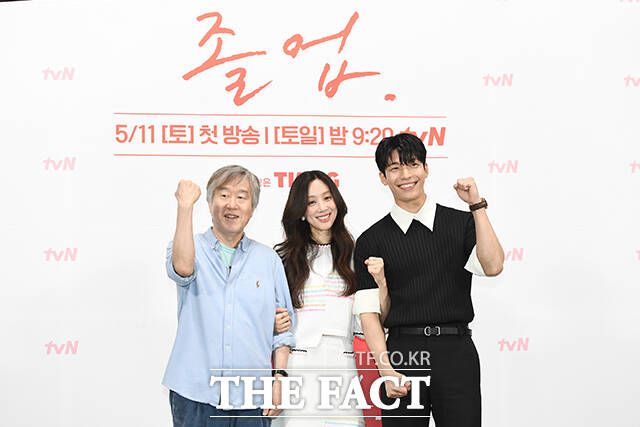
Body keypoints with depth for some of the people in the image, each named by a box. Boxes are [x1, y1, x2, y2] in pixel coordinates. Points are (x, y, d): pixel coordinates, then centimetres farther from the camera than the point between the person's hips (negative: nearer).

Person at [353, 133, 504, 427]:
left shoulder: (462, 223, 7)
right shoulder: (371, 240, 5)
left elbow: (492, 266, -10)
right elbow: (368, 312, 0)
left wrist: (477, 205, -9)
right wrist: (386, 370, -10)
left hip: (455, 351, 0)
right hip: (402, 352, 0)